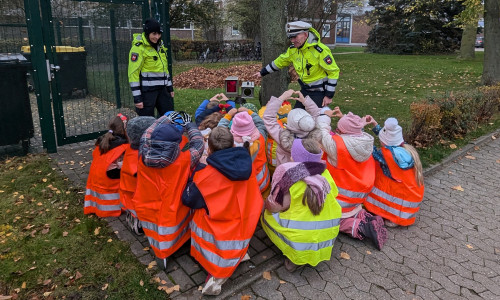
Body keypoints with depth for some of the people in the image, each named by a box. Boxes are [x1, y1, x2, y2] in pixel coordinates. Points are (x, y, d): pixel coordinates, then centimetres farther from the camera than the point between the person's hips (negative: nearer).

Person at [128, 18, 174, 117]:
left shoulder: (159, 45, 12)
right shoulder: (138, 48, -13)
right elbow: (133, 74, -15)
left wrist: (170, 87, 18)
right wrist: (137, 98, -18)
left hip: (161, 89, 8)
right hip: (146, 90, -7)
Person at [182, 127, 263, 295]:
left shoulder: (206, 175, -24)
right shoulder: (247, 166, -13)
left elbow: (188, 200, -9)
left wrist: (199, 169, -1)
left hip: (216, 231, -5)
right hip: (242, 228, 6)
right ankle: (239, 254, 9)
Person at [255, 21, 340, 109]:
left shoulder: (321, 50, -21)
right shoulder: (293, 50, -1)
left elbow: (334, 72, -17)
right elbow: (280, 62, 16)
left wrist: (329, 95, -18)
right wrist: (262, 72, 23)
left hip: (319, 92, -7)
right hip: (305, 90, 7)